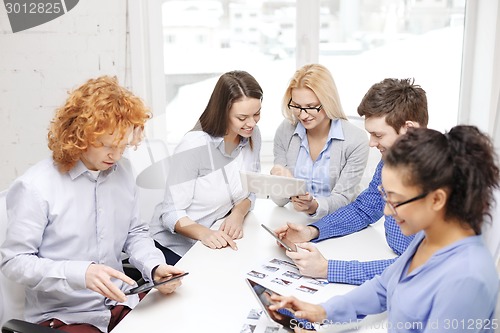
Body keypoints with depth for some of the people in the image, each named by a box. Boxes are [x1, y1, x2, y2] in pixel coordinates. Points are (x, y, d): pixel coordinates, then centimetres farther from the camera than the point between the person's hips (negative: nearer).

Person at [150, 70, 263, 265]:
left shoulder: (252, 136, -3)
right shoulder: (193, 146, -22)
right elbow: (171, 214, -19)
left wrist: (238, 213, -15)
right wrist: (205, 233, -37)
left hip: (220, 240, 5)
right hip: (175, 246, -5)